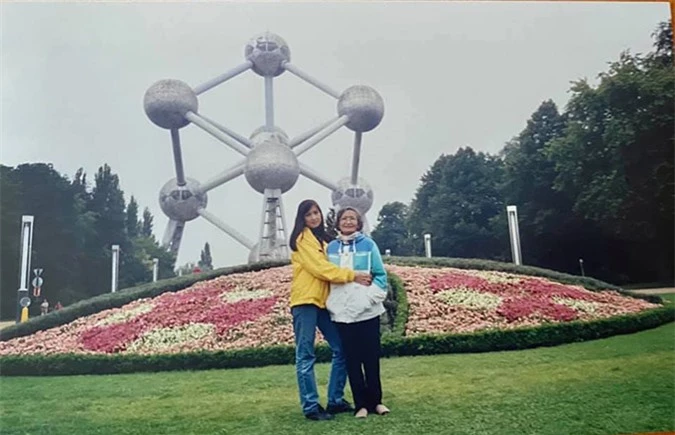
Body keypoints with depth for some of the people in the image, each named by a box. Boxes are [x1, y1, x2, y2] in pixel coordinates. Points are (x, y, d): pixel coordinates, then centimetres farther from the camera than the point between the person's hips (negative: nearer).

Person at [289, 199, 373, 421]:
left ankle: (335, 400, 18)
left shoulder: (322, 239, 20)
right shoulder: (302, 238, -5)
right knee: (306, 356, -1)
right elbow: (319, 267, -15)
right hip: (305, 301, -8)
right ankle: (311, 407, 6)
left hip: (323, 300, 8)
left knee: (341, 349, 7)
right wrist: (352, 276, -16)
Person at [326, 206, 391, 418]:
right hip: (342, 312, 2)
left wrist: (373, 296, -10)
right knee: (352, 360, 5)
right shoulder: (331, 248, 8)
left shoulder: (368, 245, 1)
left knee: (371, 357, 5)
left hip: (367, 310, -2)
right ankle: (361, 404, 14)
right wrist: (330, 301, 3)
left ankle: (375, 400, 19)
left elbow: (380, 274, 1)